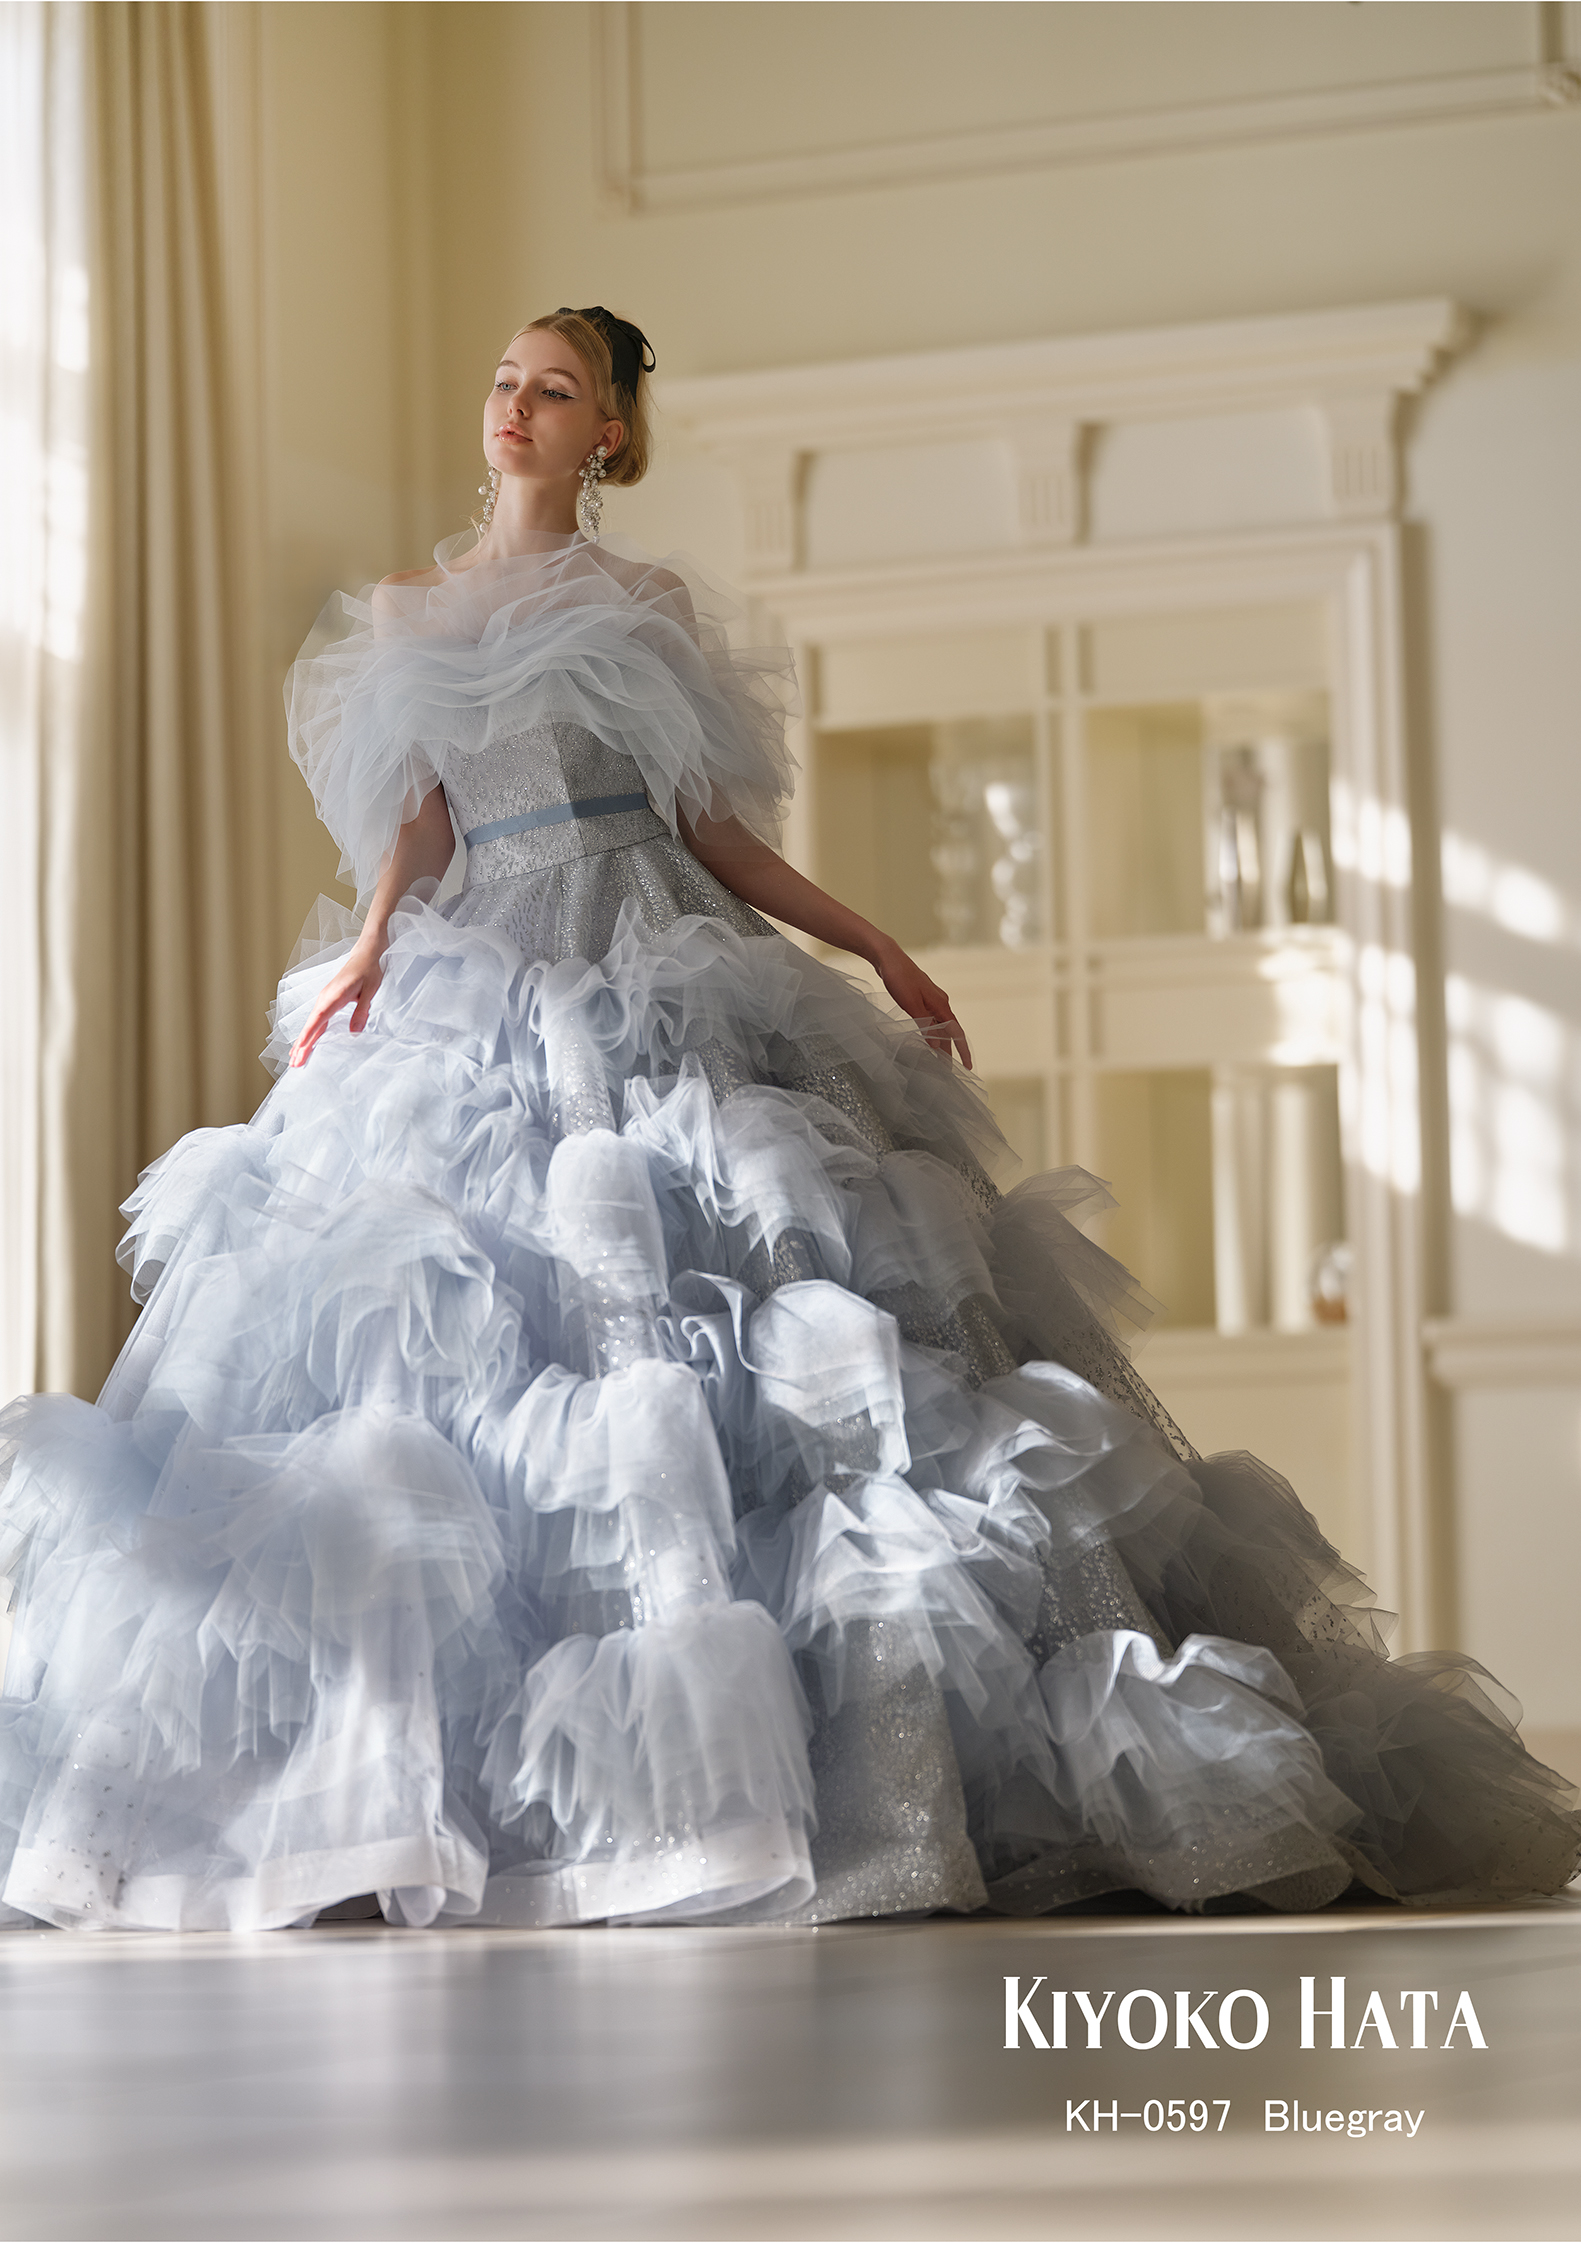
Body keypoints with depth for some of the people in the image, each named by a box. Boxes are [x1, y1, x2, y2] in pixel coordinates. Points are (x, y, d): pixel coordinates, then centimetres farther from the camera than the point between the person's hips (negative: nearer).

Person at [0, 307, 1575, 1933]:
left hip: (665, 988, -1)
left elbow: (709, 825, 10)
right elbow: (417, 819, 10)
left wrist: (874, 949, 5)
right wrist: (370, 947, -8)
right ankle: (462, 1759, -6)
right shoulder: (416, 615, 16)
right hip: (485, 991, 1)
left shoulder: (652, 605, 11)